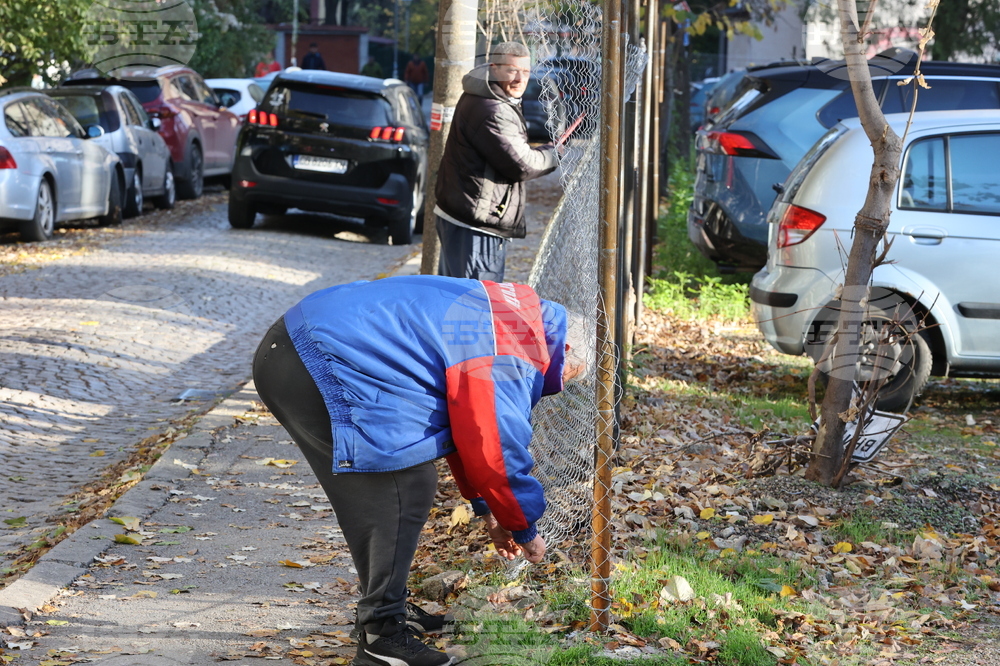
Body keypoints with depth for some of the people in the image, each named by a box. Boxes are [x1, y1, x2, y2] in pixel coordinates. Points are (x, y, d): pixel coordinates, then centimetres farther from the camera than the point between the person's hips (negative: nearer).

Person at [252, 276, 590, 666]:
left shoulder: (506, 316, 20)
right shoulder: (509, 360, -13)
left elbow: (465, 429, 29)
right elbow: (496, 455, -9)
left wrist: (486, 510, 32)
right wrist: (526, 531, 8)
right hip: (316, 369, -11)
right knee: (407, 487, -10)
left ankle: (387, 605, 29)